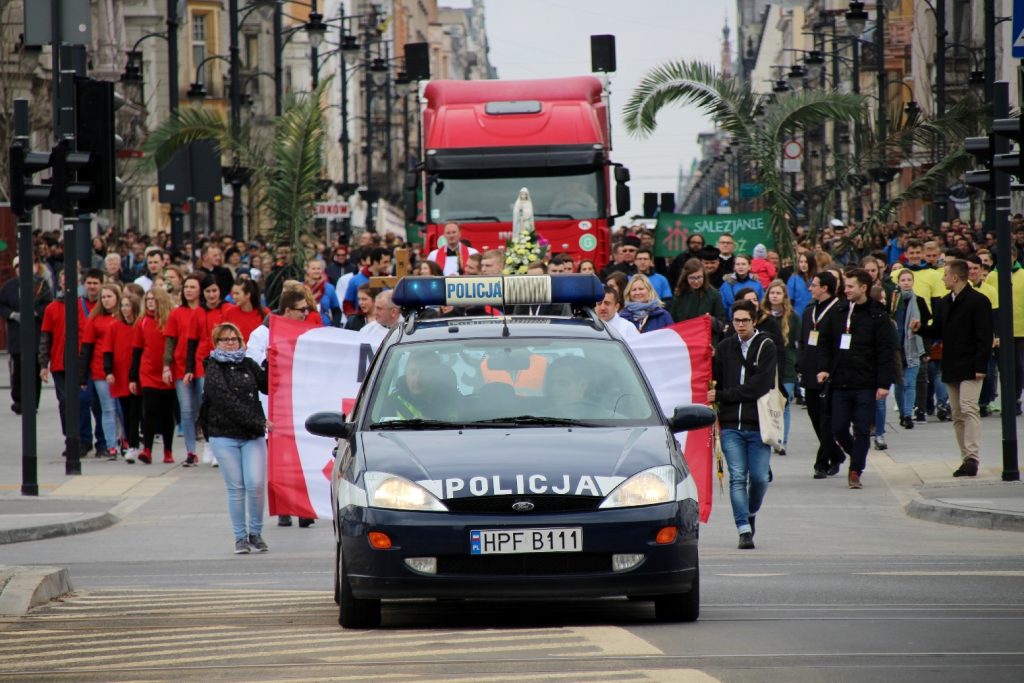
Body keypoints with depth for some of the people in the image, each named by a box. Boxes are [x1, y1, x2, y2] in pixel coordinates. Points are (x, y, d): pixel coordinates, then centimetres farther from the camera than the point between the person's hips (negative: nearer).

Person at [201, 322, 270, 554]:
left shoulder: (248, 365, 12)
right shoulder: (213, 370, -1)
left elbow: (267, 387, 5)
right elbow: (227, 401, -11)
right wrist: (257, 422, -15)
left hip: (252, 436, 2)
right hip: (224, 436, -2)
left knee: (256, 484, -9)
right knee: (236, 488, 0)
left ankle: (255, 533, 7)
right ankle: (240, 536, 9)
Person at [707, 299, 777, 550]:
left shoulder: (766, 348, -1)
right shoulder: (724, 348, 8)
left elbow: (759, 386, -10)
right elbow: (713, 379, 12)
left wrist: (721, 396, -10)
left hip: (758, 425, -1)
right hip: (731, 425, 1)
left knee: (759, 478, 0)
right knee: (737, 478, -5)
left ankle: (751, 514, 28)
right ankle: (744, 530, -4)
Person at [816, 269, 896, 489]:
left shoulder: (877, 316, -4)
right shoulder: (839, 312, 9)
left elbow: (885, 352, -7)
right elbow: (825, 342, 16)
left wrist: (884, 383, -12)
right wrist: (824, 367, 0)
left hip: (865, 385, -4)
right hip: (840, 383, 4)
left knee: (862, 430, -1)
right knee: (838, 429, 4)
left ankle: (855, 471, 6)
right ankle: (857, 459, 28)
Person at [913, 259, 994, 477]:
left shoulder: (978, 301, -8)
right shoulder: (944, 303, 15)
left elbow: (984, 336, -12)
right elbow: (938, 331, 21)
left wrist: (980, 366, -17)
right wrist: (921, 328, 1)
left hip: (970, 368, -8)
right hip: (951, 367, 8)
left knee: (968, 408, -17)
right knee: (957, 414, 7)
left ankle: (972, 457, -20)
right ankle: (966, 459, 11)